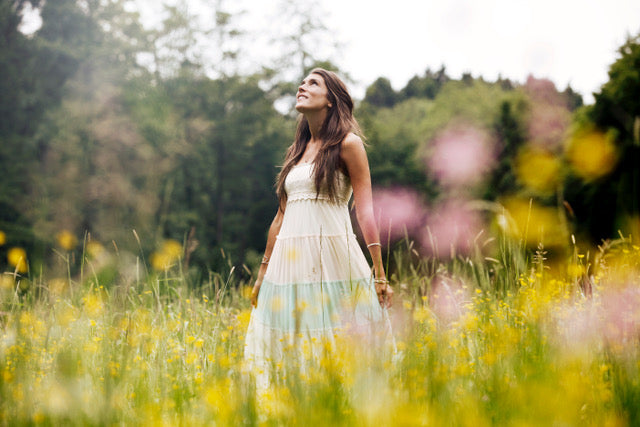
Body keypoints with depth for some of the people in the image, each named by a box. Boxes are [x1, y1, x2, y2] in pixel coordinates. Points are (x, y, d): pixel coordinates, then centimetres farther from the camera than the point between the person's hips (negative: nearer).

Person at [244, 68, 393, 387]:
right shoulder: (297, 151, 19)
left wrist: (379, 272, -13)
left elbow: (365, 209, -6)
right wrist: (263, 273, 21)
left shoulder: (347, 144, 1)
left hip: (331, 259, -6)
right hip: (290, 262, 6)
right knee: (290, 347, 4)